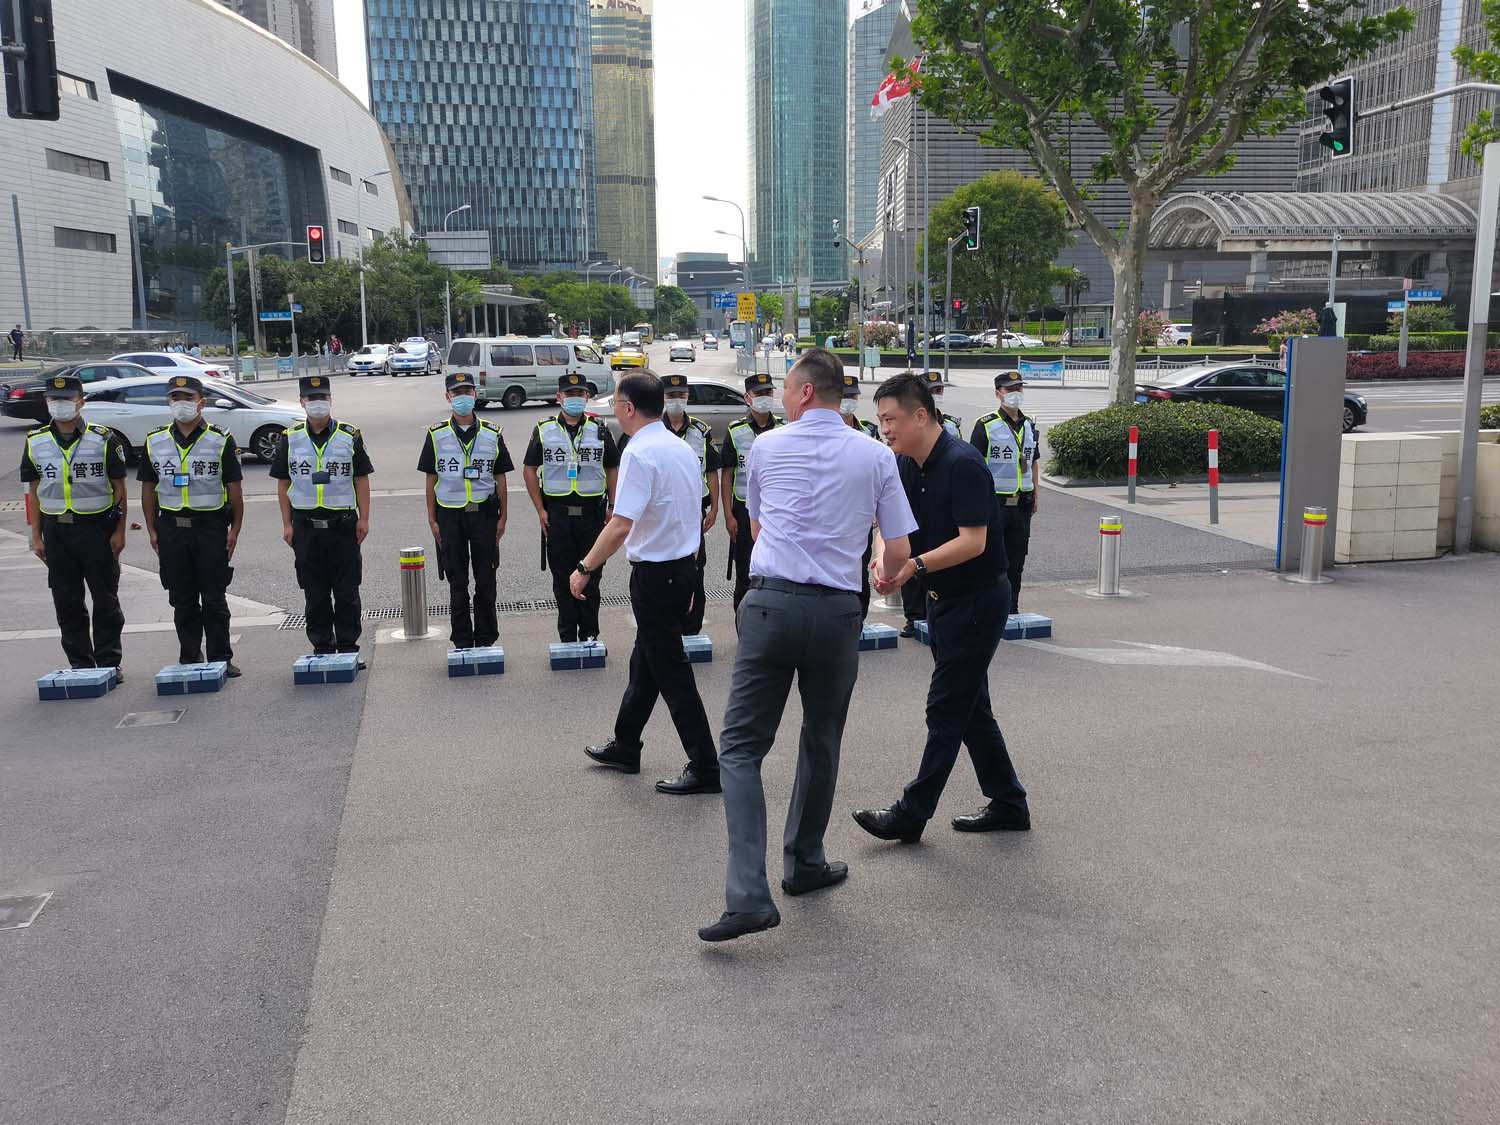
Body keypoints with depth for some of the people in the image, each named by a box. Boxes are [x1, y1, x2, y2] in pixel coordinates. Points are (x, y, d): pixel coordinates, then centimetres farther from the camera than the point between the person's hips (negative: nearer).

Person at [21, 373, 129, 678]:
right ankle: (80, 664, 16)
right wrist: (36, 536, 5)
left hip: (97, 526, -3)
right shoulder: (35, 442, 6)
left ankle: (108, 662, 13)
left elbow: (119, 488, 1)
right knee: (67, 603, 6)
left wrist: (119, 531, -4)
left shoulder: (104, 439, -2)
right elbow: (34, 492, 9)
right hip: (56, 530, 3)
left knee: (106, 600, 3)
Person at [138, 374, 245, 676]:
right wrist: (152, 530, 6)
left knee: (214, 599, 1)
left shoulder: (221, 441, 0)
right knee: (182, 600, 8)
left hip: (211, 526, -3)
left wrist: (235, 529, -4)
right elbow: (149, 489, 11)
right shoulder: (155, 442, 7)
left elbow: (234, 489, 1)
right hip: (171, 528, 3)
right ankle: (189, 659, 18)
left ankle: (221, 658, 9)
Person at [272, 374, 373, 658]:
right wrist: (287, 524, 2)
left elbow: (361, 480, 4)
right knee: (315, 593, 7)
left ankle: (348, 644, 12)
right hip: (306, 526, 1)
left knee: (347, 591, 2)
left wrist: (364, 519, -2)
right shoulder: (290, 438, 6)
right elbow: (283, 484, 7)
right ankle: (322, 645, 16)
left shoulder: (350, 436, 3)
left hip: (343, 525, -1)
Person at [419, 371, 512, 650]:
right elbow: (431, 480, 4)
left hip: (484, 512, 0)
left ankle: (486, 639, 16)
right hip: (450, 515, 0)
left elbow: (500, 478, 7)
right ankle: (462, 641, 15)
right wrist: (432, 520, 0)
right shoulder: (436, 434, 2)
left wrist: (503, 517, 3)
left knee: (486, 581, 5)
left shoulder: (492, 434, 4)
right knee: (457, 583, 6)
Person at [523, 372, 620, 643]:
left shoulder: (600, 430, 6)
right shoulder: (544, 430, 4)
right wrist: (540, 510, -1)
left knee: (591, 577, 5)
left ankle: (589, 633, 16)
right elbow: (529, 470, 7)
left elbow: (612, 470, 10)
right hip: (557, 513, 0)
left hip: (592, 512, 0)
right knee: (562, 577, 5)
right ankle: (567, 635, 14)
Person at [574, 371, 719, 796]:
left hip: (654, 573, -9)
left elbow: (621, 525, -27)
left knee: (671, 672, -1)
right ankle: (624, 746, 35)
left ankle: (704, 768, 5)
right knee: (645, 663, 20)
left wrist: (585, 568, -17)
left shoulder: (640, 453, -19)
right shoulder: (683, 447, 10)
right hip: (683, 566, 9)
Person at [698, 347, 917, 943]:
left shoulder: (766, 447, 4)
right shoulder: (876, 456, 4)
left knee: (741, 748, 0)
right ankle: (804, 864, 34)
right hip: (838, 611, 2)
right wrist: (884, 575, 29)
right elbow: (899, 552, 5)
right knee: (821, 744, 19)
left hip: (771, 602, -1)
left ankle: (748, 897, -11)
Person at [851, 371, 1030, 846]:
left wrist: (914, 566, -34)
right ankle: (1008, 805, 25)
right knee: (970, 706, 14)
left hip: (978, 600, -9)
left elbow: (974, 541, -26)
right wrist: (884, 560, -17)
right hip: (944, 598, 9)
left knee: (946, 708, -3)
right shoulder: (908, 466, 4)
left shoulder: (962, 463, -21)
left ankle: (912, 814, 4)